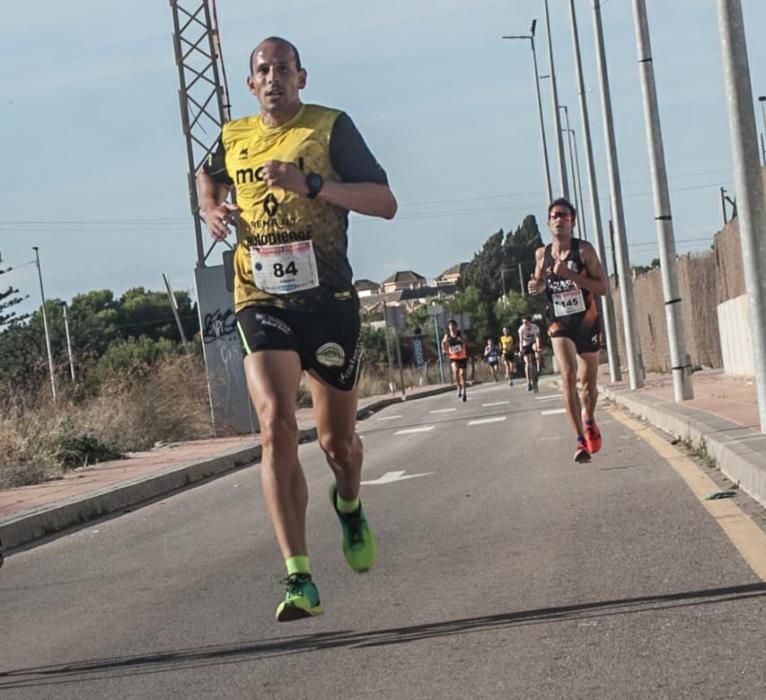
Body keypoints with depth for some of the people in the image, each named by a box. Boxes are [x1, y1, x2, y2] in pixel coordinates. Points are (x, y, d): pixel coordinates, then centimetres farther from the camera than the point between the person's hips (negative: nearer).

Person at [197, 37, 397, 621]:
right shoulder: (232, 139, 10)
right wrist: (211, 209, 10)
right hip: (261, 302, 1)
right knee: (276, 426, -19)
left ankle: (349, 506, 47)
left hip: (328, 300, -1)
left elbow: (385, 204, -8)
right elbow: (208, 178, 34)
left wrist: (311, 183, -20)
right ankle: (299, 580, -22)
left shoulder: (331, 127, -1)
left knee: (337, 438, 9)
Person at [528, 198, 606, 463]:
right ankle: (581, 440, -21)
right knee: (568, 376, -20)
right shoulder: (542, 254, 2)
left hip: (587, 321, -1)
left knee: (588, 383, 10)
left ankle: (589, 421, 44)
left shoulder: (583, 250, -8)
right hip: (560, 323, 1)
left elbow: (603, 287, -15)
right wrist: (536, 286, -3)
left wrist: (569, 274, -24)